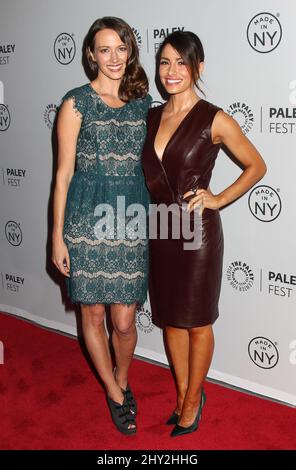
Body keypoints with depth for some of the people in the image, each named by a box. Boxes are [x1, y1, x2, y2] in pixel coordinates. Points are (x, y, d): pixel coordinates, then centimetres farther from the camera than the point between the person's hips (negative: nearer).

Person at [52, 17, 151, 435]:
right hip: (88, 223, -2)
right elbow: (64, 173, -3)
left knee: (124, 322, 4)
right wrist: (57, 236, -3)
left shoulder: (142, 102, 9)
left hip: (133, 222, 3)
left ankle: (122, 380, 35)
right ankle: (116, 394, 32)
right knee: (93, 314, 9)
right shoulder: (76, 103, -3)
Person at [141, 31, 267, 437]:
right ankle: (184, 393, 34)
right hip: (160, 230, 6)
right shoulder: (151, 117, 6)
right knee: (169, 318, 15)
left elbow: (256, 166, 0)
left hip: (197, 231, -5)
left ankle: (192, 400, 28)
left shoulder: (214, 120, -11)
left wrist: (220, 199, -9)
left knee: (196, 322, 8)